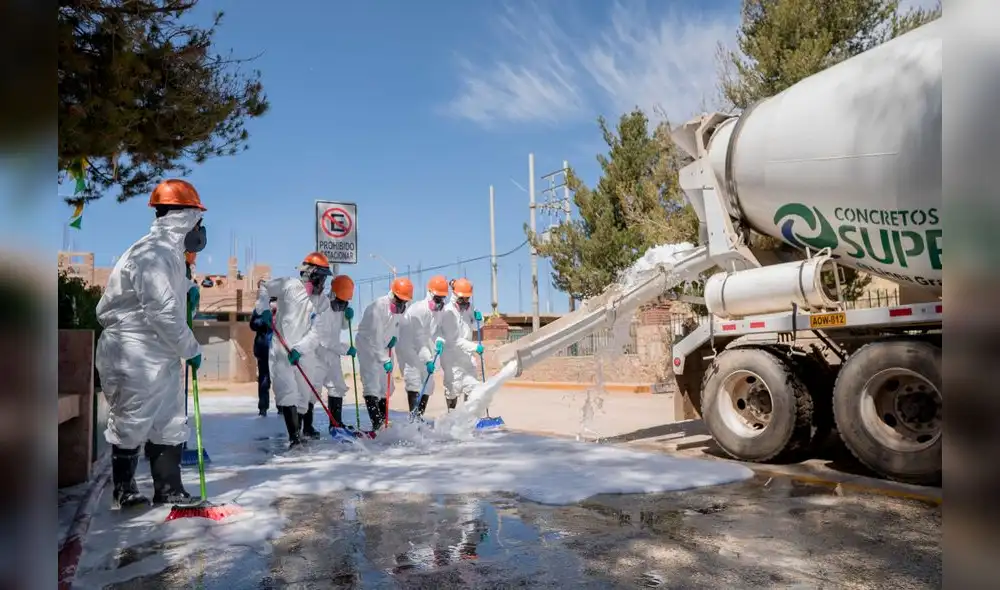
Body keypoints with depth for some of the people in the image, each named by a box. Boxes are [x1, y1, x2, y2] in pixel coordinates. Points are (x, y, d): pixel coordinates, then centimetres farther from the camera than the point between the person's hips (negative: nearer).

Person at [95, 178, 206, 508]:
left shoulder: (170, 251, 10)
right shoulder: (153, 253, -22)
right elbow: (163, 313, -26)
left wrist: (187, 288, 14)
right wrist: (191, 349, -14)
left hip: (161, 357, 10)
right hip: (134, 359, -10)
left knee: (170, 426, 11)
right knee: (130, 425, 7)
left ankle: (169, 490, 20)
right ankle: (124, 490, 25)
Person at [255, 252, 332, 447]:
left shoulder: (322, 302, 2)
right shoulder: (289, 285, -6)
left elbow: (316, 331, -6)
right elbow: (264, 289, 11)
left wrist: (299, 350, -18)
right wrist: (264, 308, -6)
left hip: (303, 352, 3)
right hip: (280, 349, -3)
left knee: (305, 392, 11)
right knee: (287, 392, -14)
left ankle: (305, 427, 32)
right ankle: (294, 436, -15)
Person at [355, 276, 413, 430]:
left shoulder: (402, 308, -2)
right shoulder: (378, 307, -26)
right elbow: (375, 337, -30)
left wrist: (395, 337, -4)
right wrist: (385, 360, -35)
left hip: (384, 348, 8)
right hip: (368, 347, -8)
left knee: (387, 387, 10)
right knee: (372, 387, -15)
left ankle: (383, 422, 21)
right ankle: (377, 425, -19)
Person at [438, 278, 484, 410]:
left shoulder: (468, 308, 6)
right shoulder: (448, 312, -15)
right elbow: (453, 339, -22)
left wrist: (478, 318, -2)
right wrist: (474, 347, -28)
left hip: (466, 355, 6)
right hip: (451, 356, -6)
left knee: (472, 385, -1)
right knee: (453, 388, 5)